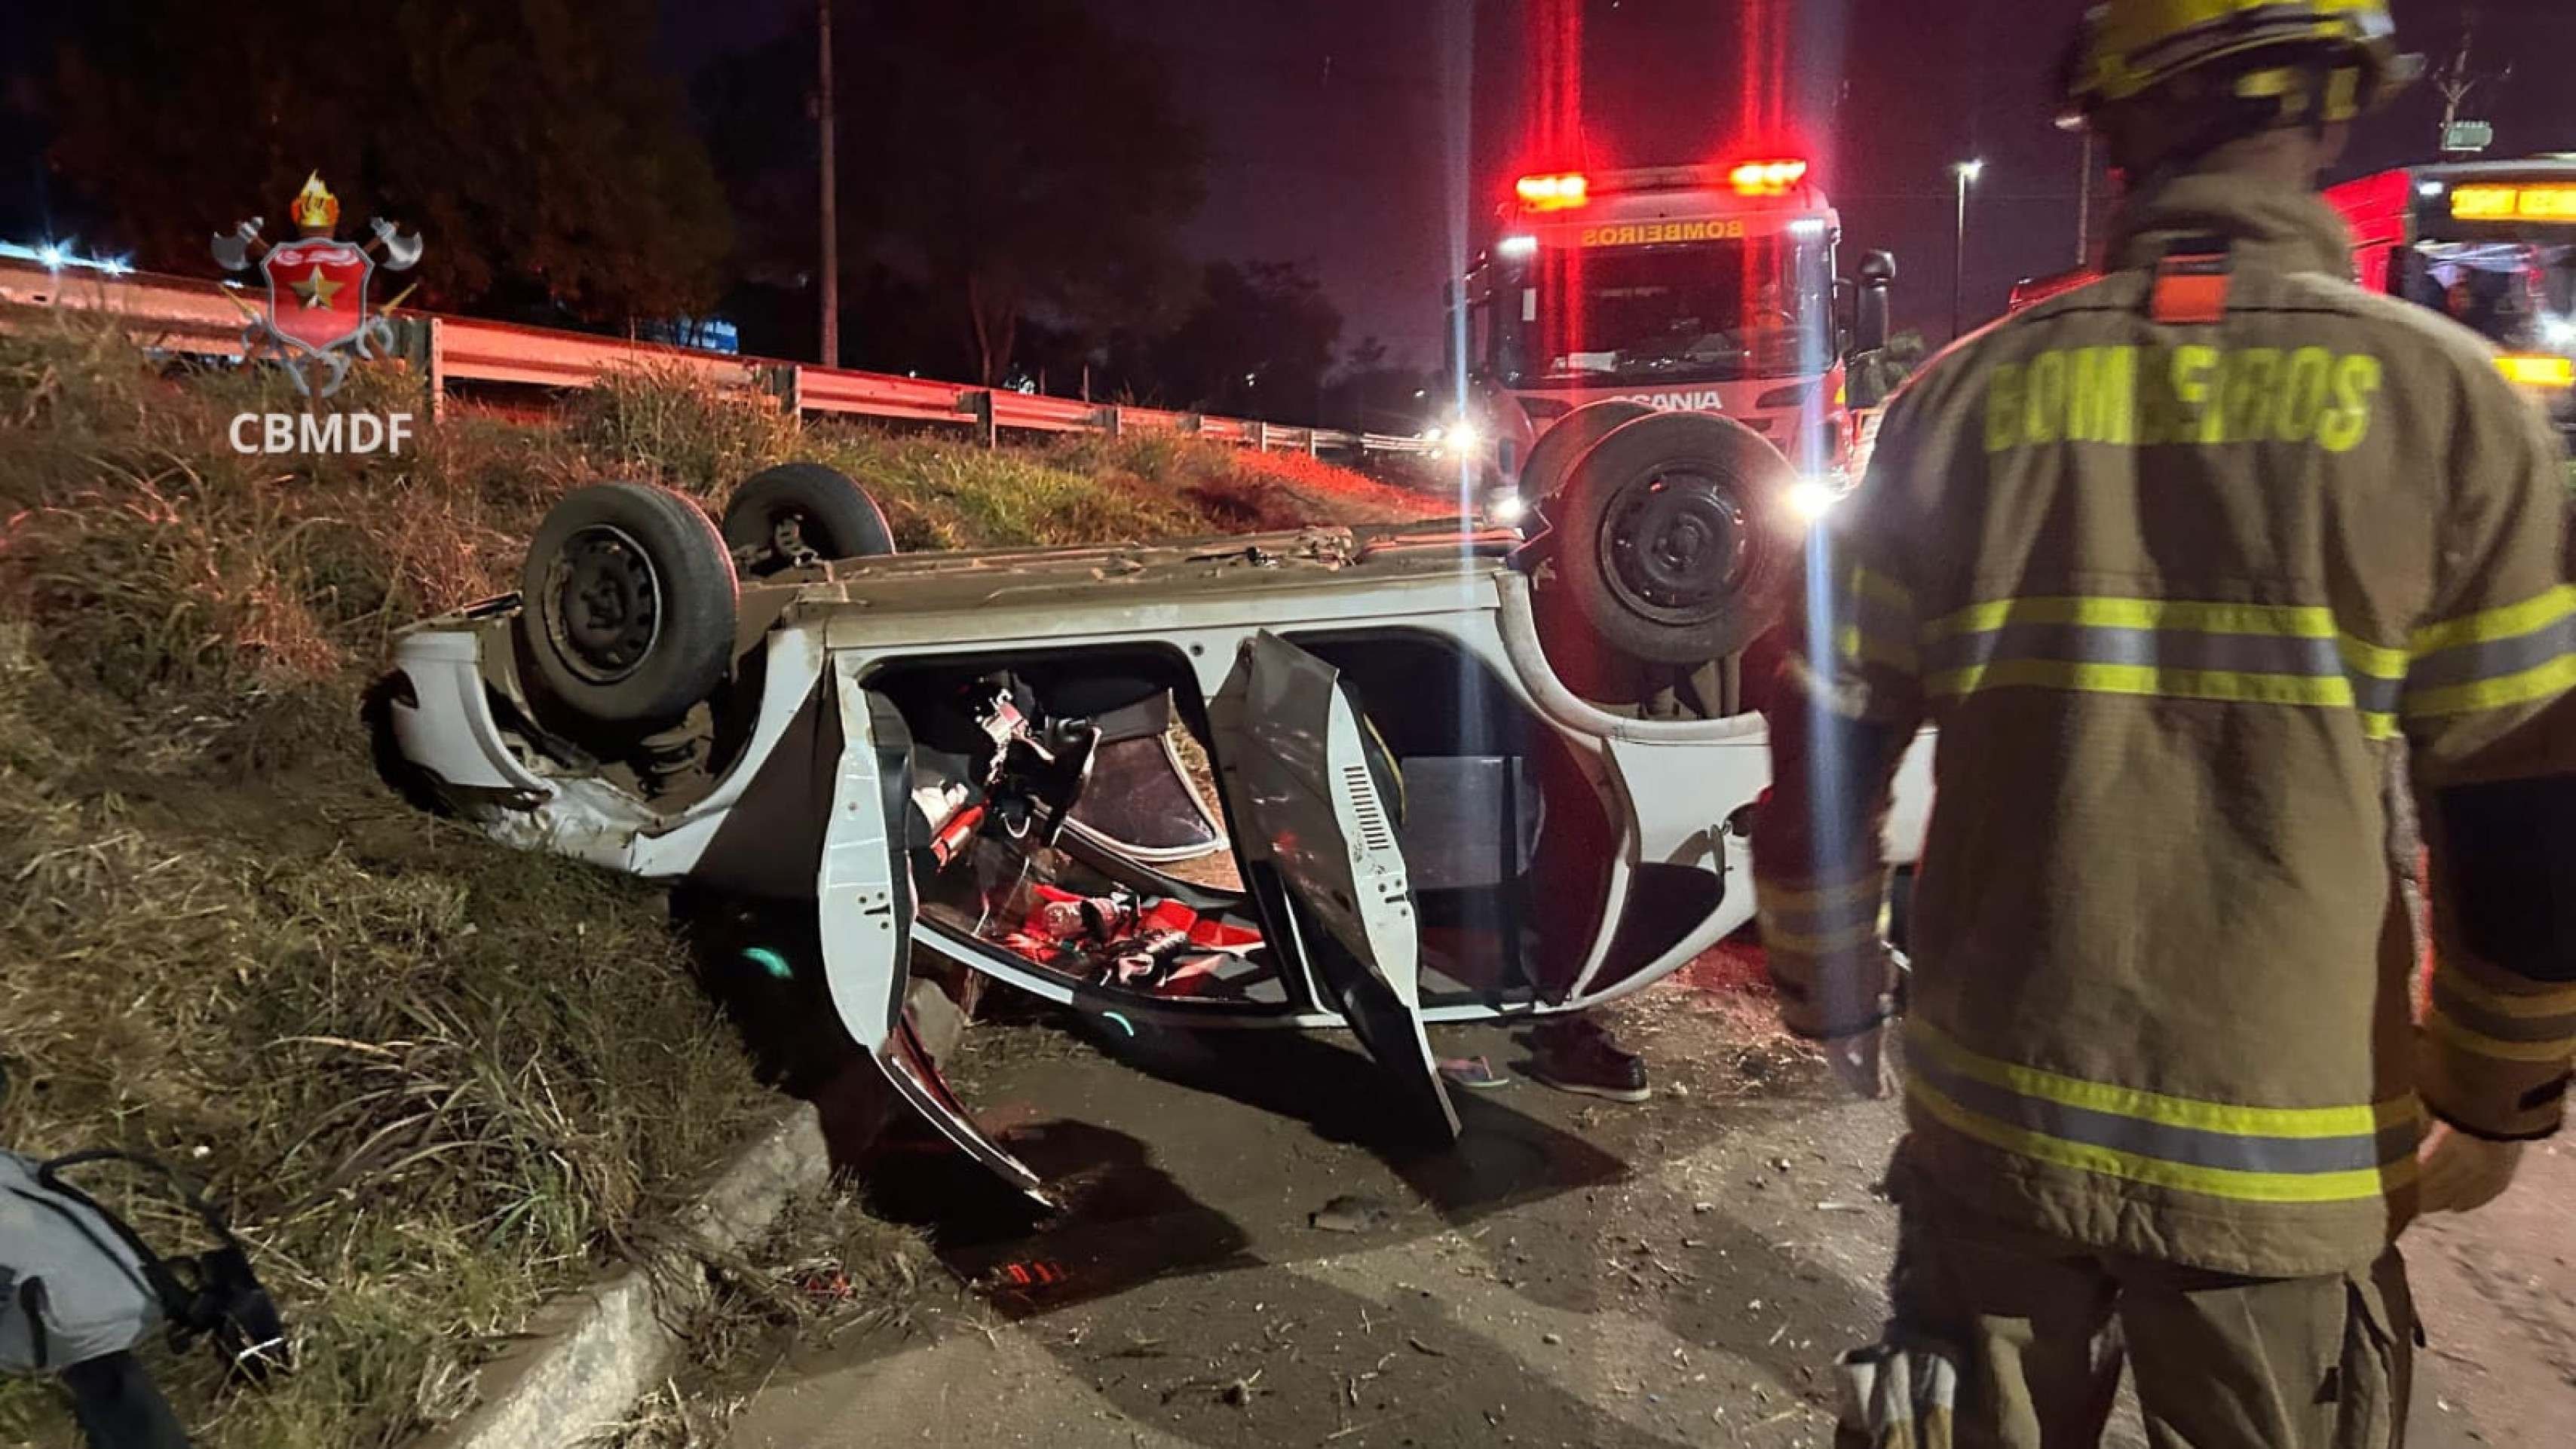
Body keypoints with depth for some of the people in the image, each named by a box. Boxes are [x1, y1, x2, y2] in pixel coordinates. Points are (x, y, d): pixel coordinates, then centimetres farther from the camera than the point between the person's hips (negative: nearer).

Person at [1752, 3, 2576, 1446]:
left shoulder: (1970, 397, -5)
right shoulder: (2441, 401, -9)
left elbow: (1826, 757, -2)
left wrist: (1833, 991, 14)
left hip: (1991, 1117, 1)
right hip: (2286, 1160, -1)